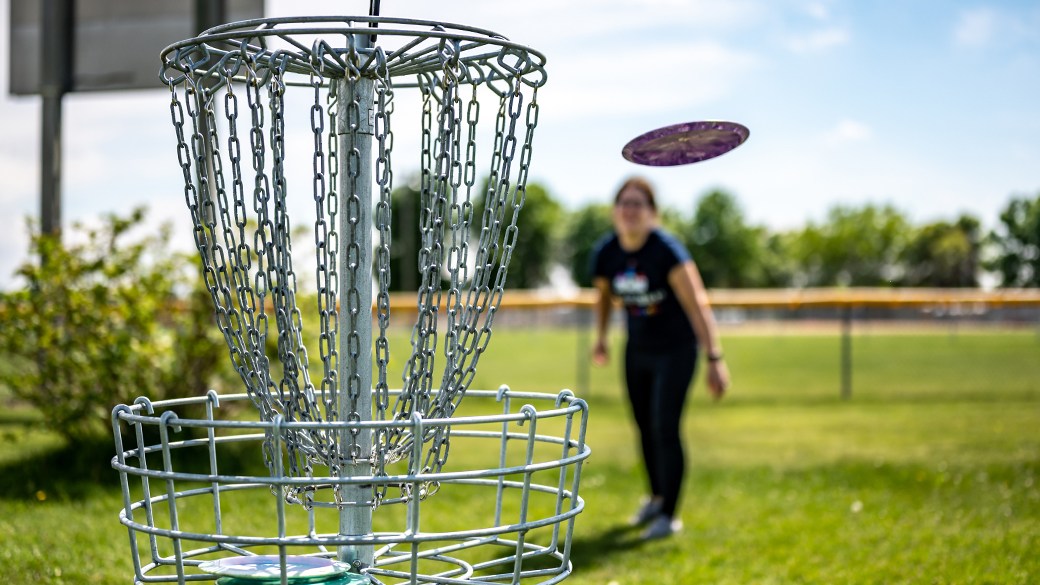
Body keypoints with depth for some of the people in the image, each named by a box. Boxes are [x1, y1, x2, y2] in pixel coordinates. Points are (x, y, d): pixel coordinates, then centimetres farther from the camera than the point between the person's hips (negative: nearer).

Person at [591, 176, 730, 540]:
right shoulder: (605, 253, -9)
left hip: (676, 349, -5)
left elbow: (697, 304, -29)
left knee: (665, 428, -10)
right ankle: (656, 497, 33)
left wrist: (714, 359, -34)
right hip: (637, 349, 5)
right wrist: (601, 339, 11)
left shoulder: (666, 250, -25)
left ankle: (669, 515, 5)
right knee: (645, 427, 10)